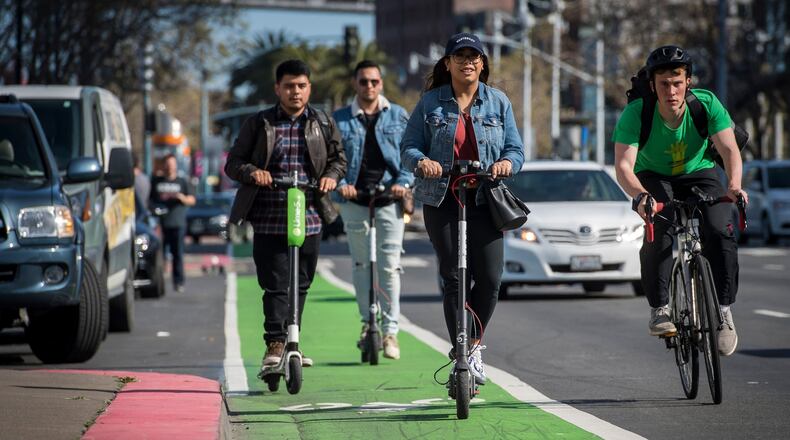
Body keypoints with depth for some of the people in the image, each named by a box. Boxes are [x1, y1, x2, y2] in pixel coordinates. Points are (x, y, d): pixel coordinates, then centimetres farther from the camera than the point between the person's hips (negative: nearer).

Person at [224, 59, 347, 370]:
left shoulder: (323, 123, 11)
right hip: (268, 220, -2)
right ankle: (275, 344, -9)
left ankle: (290, 342, 21)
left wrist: (331, 176, -3)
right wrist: (251, 172, -16)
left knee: (300, 284, 9)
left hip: (309, 219, 2)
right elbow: (233, 163, 6)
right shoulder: (258, 124, 5)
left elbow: (339, 158, 18)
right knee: (275, 284, -10)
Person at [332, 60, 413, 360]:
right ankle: (368, 322, 20)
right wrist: (340, 183, -15)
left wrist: (403, 182, -10)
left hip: (389, 199, -1)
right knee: (360, 264, 7)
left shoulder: (398, 116, 8)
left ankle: (390, 330, -3)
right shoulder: (340, 120, 7)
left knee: (390, 266, -5)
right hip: (354, 200, 1)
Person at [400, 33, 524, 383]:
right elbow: (408, 146, 4)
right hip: (441, 200, -1)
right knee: (452, 278, -3)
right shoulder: (431, 103, 6)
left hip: (484, 200, 1)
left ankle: (474, 343, 13)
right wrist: (421, 161, -19)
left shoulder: (498, 102, 10)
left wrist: (507, 162, -15)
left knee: (490, 277, -10)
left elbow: (516, 149, 8)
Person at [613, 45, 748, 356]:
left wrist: (734, 186, -50)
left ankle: (724, 311, -11)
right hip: (654, 177, -1)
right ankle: (659, 309, -16)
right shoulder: (636, 113, -28)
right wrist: (640, 196, -55)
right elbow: (623, 165, -35)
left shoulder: (706, 104, -25)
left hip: (699, 173, 1)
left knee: (720, 231, -23)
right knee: (659, 231, -30)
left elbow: (729, 149, -30)